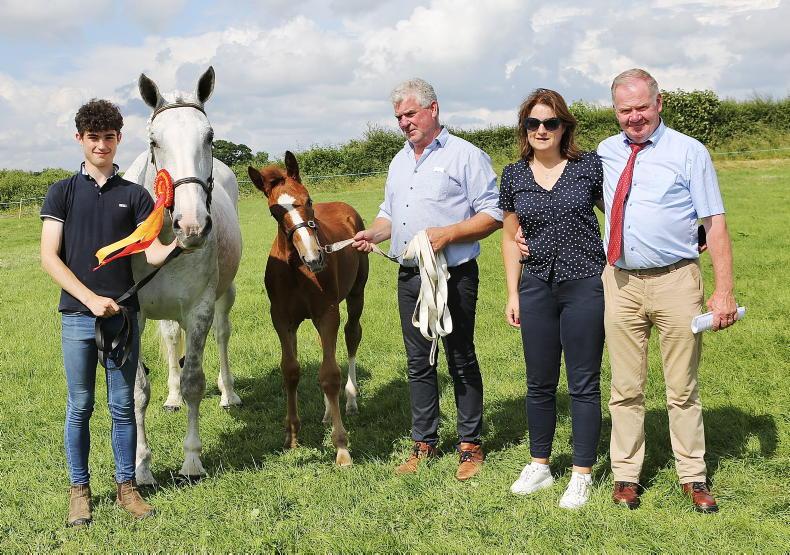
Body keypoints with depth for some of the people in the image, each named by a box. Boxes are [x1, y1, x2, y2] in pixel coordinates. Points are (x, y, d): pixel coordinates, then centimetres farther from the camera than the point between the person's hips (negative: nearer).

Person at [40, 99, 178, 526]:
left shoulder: (135, 195, 6)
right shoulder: (62, 193, 2)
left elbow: (154, 253, -2)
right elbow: (49, 258, -4)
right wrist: (90, 298, -14)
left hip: (123, 315, 1)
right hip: (78, 316, -1)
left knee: (122, 406, 8)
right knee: (79, 407, 7)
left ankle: (126, 486, 20)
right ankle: (79, 489, 19)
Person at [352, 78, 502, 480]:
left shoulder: (465, 156, -7)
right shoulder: (399, 161, 16)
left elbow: (493, 215, -10)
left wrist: (447, 234, -21)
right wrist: (373, 232, 2)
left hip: (453, 277, -7)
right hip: (409, 277, 7)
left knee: (461, 361, 2)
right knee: (418, 363, 11)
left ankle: (471, 445, 12)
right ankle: (424, 442, 21)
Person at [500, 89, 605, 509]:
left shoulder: (589, 167, -3)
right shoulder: (514, 175, 6)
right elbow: (511, 237, 11)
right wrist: (513, 293, 7)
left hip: (586, 285, -3)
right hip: (537, 286, 3)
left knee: (584, 383, 3)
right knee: (539, 383, 12)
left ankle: (582, 475, 15)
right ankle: (539, 466, 28)